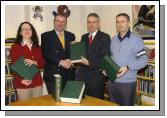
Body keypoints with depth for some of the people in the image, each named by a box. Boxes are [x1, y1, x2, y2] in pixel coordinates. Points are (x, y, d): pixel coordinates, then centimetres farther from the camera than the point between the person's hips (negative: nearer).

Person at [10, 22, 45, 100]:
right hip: (22, 84, -4)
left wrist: (35, 63, -13)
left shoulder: (37, 47, 9)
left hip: (37, 83, 4)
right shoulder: (15, 47, -4)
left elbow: (42, 64, 9)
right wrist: (21, 80, -20)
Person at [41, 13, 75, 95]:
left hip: (69, 74, 3)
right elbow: (46, 54, -8)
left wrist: (69, 61, -11)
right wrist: (60, 62, -17)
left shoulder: (71, 36, 13)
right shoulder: (46, 36, 3)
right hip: (53, 74, -2)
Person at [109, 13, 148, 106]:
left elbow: (144, 60, -11)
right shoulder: (113, 39, 11)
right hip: (112, 81, 5)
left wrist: (127, 67, -22)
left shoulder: (136, 39, -7)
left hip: (127, 82, -5)